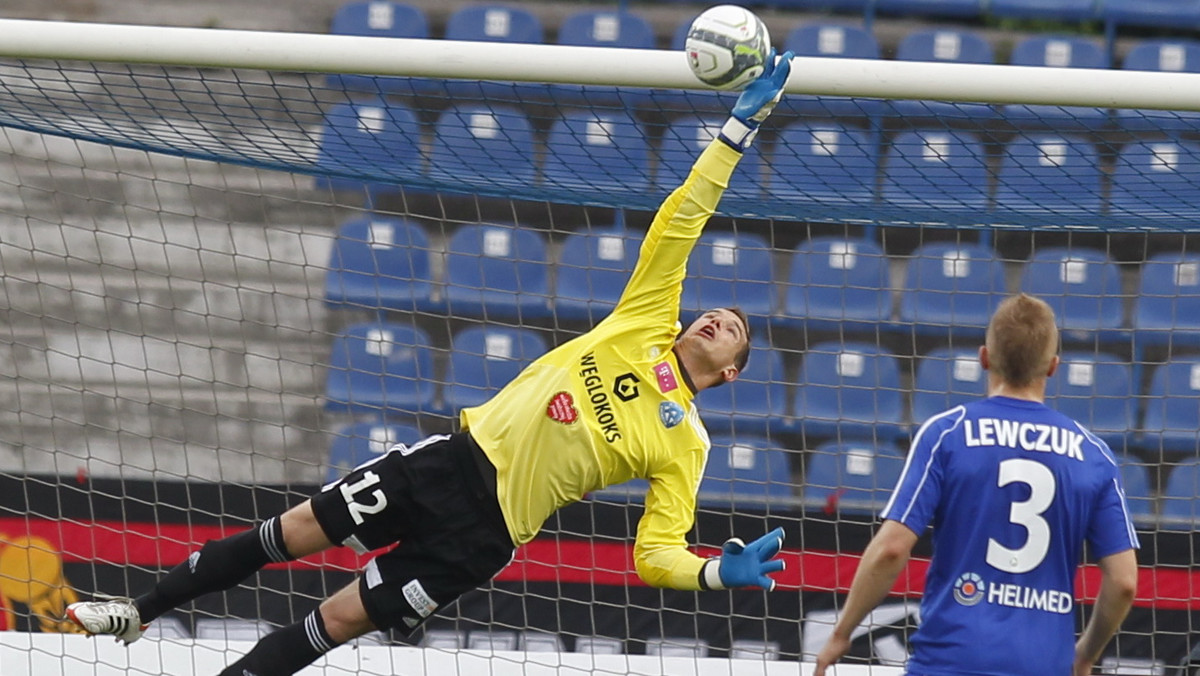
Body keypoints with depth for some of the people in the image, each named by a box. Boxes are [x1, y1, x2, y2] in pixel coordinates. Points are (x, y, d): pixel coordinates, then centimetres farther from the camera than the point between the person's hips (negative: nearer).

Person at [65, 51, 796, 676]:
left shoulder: (685, 444, 0)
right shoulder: (644, 328, 8)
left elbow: (656, 552, -4)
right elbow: (679, 220, 4)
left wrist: (719, 572, -24)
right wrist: (742, 125, -2)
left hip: (481, 532, -3)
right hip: (455, 461, 3)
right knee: (289, 534, 2)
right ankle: (142, 610, 16)